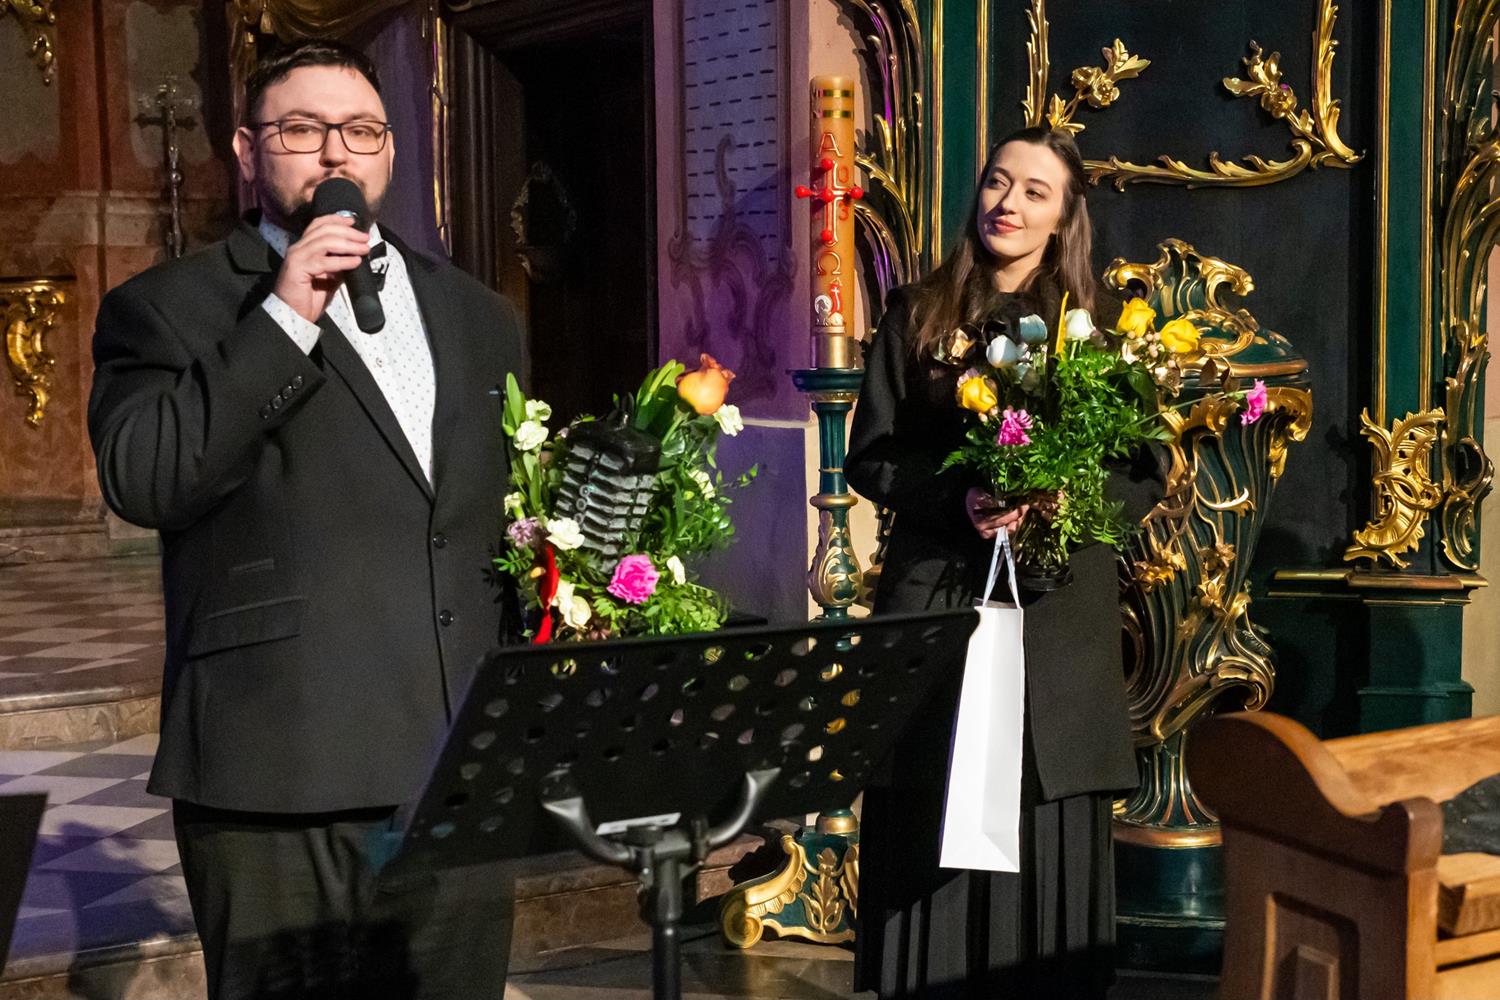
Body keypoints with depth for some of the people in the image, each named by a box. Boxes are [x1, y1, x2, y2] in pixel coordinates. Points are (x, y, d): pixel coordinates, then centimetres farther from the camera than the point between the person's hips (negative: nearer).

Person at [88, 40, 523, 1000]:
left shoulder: (480, 318, 16)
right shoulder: (167, 308, 2)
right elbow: (141, 480, -13)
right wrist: (282, 319, -15)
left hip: (463, 779, 4)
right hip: (280, 782, -4)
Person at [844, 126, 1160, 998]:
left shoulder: (1102, 322, 7)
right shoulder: (919, 314, 7)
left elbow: (1144, 475, 6)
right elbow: (869, 457, 5)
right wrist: (957, 496, -12)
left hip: (1058, 614, 0)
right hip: (938, 600, 0)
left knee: (1050, 841, 1)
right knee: (935, 835, 1)